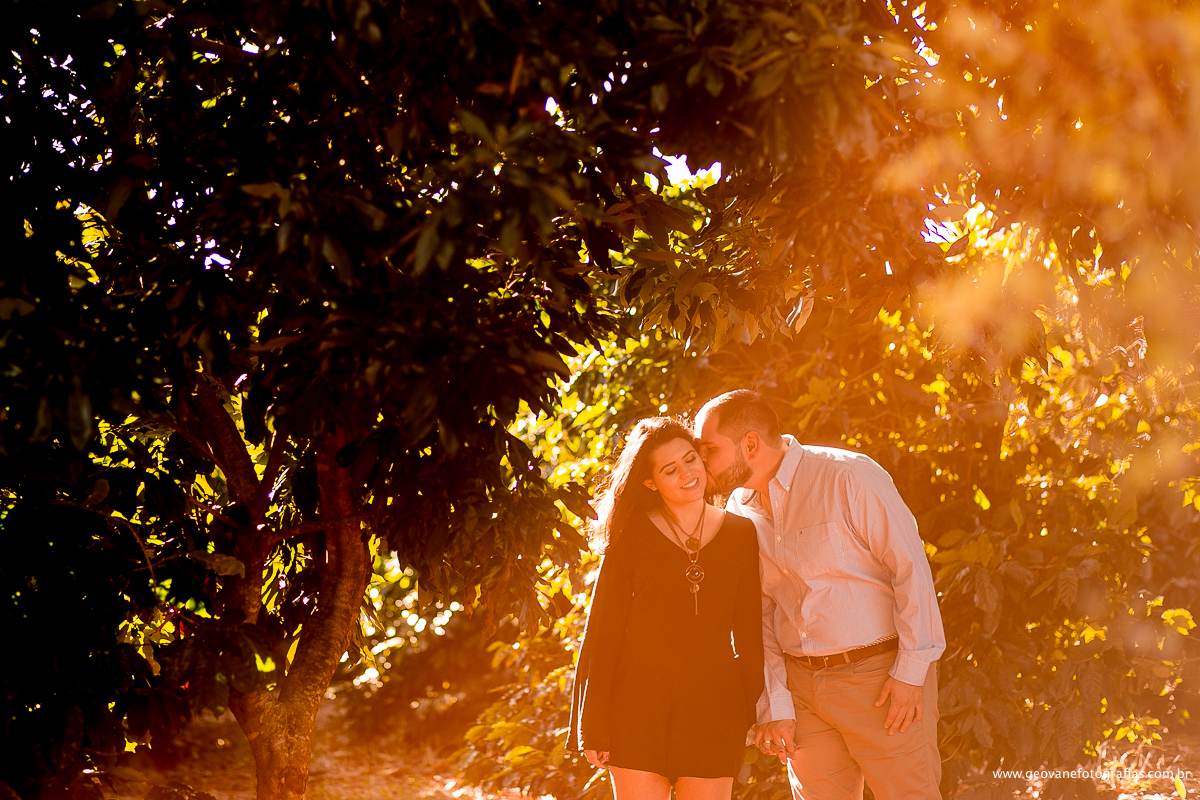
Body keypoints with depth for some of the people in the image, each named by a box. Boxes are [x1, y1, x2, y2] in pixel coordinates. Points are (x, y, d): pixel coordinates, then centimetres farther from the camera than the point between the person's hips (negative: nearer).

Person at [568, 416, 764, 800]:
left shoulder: (740, 534, 6)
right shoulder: (632, 537, 1)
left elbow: (749, 633, 10)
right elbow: (602, 632, 1)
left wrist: (754, 712, 4)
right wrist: (593, 726, -4)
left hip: (713, 709, 1)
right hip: (638, 707, -1)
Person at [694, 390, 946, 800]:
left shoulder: (849, 477, -12)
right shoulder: (739, 512, 7)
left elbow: (911, 569, -11)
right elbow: (758, 616, 10)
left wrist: (910, 672, -14)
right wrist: (773, 707, 3)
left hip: (882, 676, -5)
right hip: (800, 685, 6)